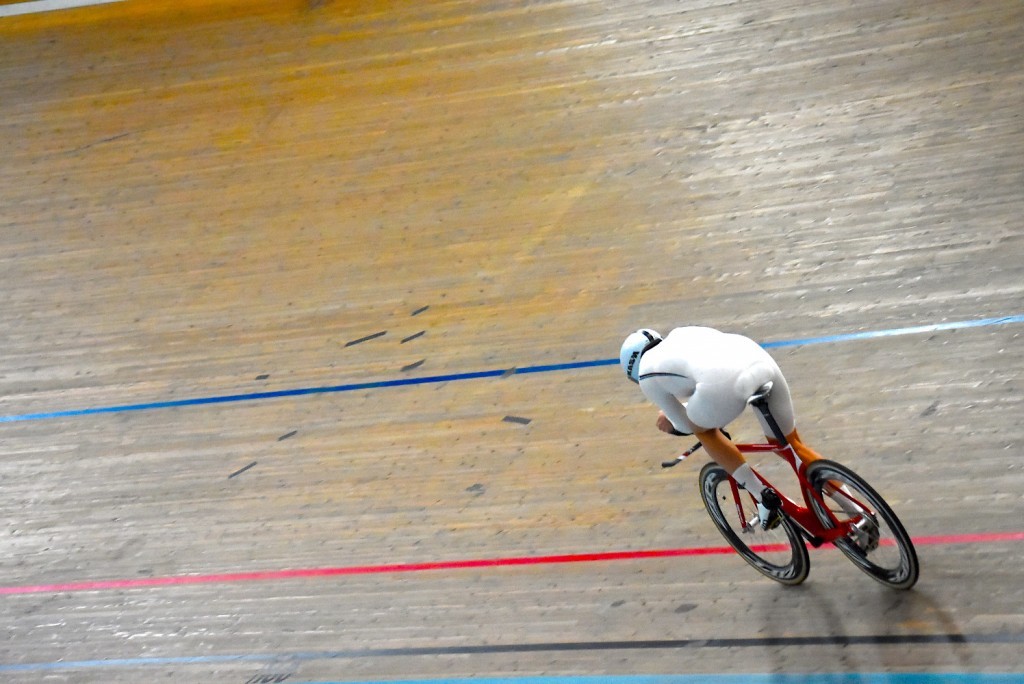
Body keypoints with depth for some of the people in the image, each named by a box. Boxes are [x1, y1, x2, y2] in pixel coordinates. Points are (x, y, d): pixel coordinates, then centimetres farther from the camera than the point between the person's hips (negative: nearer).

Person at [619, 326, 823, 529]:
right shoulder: (682, 332, 37)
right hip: (761, 359, 6)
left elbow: (686, 426, 26)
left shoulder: (647, 376, 21)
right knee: (790, 445, 26)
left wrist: (670, 421, 49)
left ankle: (765, 497, 23)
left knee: (702, 428, 27)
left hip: (727, 381, -6)